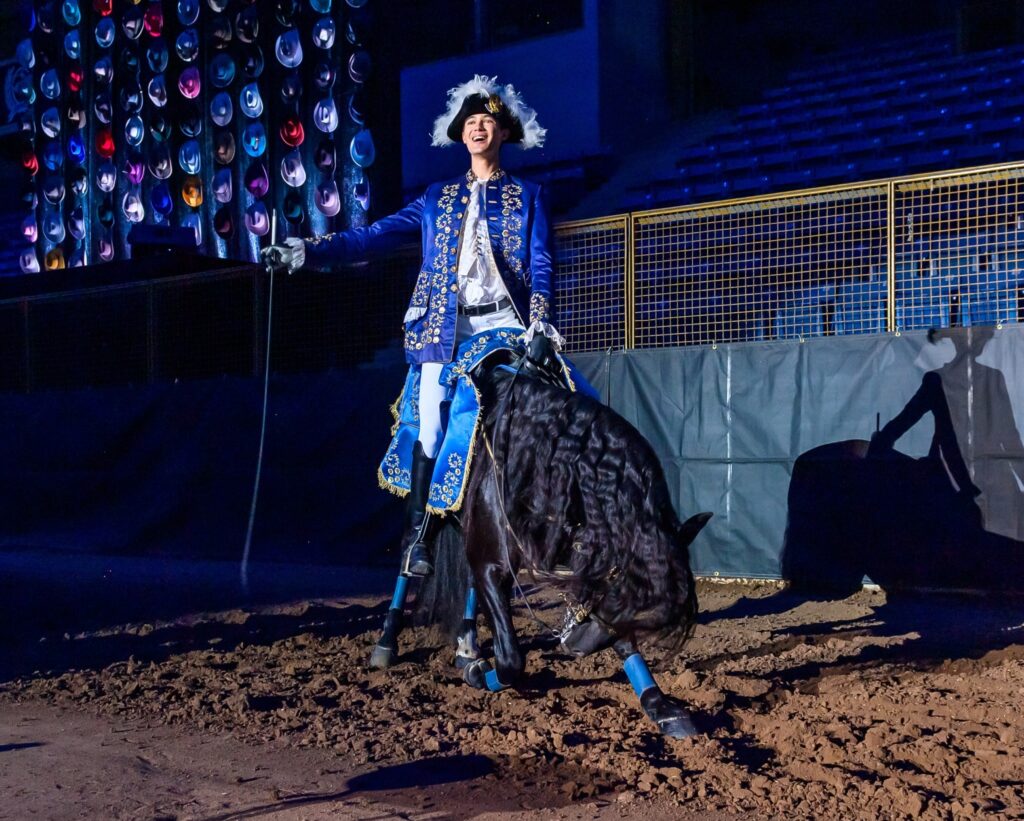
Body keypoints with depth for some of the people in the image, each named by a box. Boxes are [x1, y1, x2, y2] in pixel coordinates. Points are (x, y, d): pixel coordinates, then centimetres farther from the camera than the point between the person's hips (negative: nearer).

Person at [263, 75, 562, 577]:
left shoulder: (527, 196, 14)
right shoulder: (438, 198, 20)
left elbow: (542, 266, 5)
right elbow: (377, 236, 12)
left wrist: (540, 324, -12)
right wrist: (309, 252, 1)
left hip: (505, 323, -1)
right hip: (447, 327, 2)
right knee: (431, 428, -8)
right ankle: (417, 538, 1)